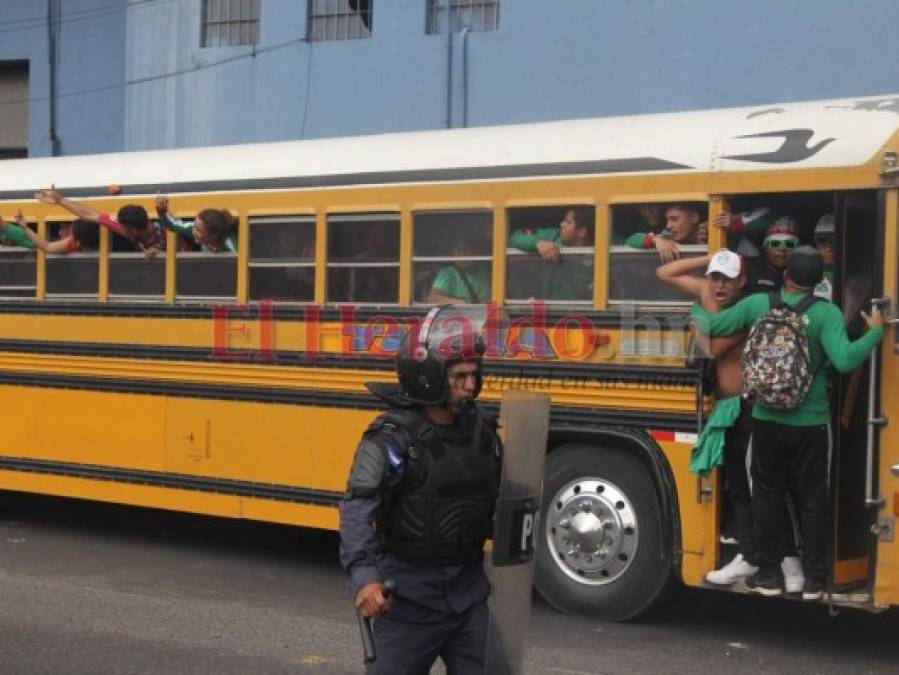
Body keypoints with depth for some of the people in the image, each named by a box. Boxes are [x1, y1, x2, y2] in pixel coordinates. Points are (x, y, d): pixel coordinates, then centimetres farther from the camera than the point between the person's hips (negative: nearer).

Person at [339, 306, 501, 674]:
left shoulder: (481, 429, 3)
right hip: (411, 593, -6)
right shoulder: (392, 437, -16)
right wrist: (364, 575, -37)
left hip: (468, 589, 6)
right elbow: (357, 511, -24)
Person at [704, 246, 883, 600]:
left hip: (766, 420, 2)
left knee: (767, 496, 12)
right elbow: (844, 360, -24)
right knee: (812, 500, 10)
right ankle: (813, 579, 14)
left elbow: (712, 326, 1)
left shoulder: (758, 303, -3)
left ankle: (768, 575, 17)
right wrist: (876, 331, -10)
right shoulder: (826, 313, -12)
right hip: (809, 424, -2)